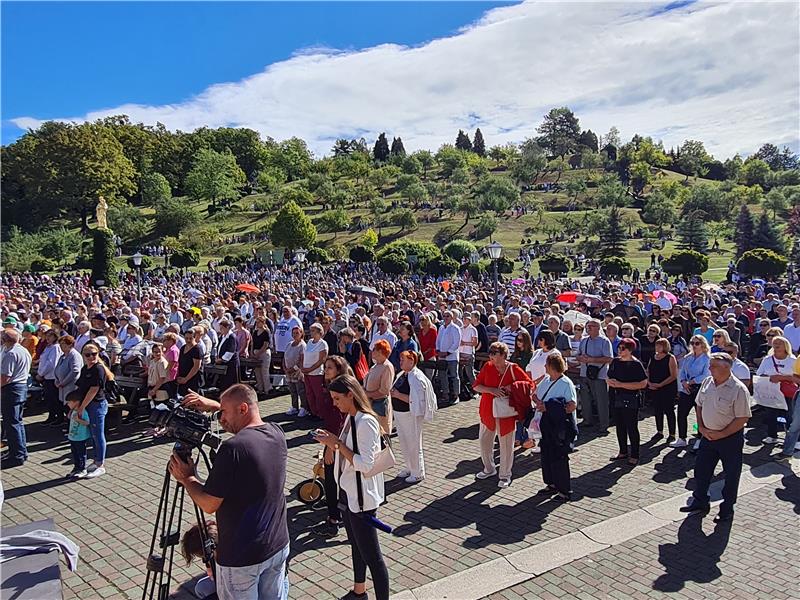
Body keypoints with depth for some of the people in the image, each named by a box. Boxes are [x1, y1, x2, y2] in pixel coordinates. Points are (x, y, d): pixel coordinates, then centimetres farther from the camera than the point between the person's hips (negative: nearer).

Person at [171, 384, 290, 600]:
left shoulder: (233, 448, -24)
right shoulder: (277, 433, -2)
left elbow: (209, 505, -16)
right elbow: (247, 420, 22)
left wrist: (186, 478, -1)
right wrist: (214, 405, 14)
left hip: (242, 556, -6)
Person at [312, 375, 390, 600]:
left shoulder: (366, 422, -23)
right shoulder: (350, 418, 5)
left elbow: (365, 465, -26)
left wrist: (337, 444, -22)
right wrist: (332, 442, -4)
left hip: (361, 497, -10)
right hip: (348, 492, 10)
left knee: (371, 555, 0)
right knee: (356, 547, 26)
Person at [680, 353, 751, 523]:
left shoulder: (738, 389, -20)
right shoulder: (707, 382, 0)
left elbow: (742, 418, -18)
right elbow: (699, 406, 11)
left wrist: (722, 434, -18)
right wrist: (701, 427, 0)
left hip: (730, 438, -6)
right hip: (708, 435, 6)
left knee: (731, 475, 9)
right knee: (701, 469, 13)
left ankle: (727, 509, 25)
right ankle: (700, 502, 30)